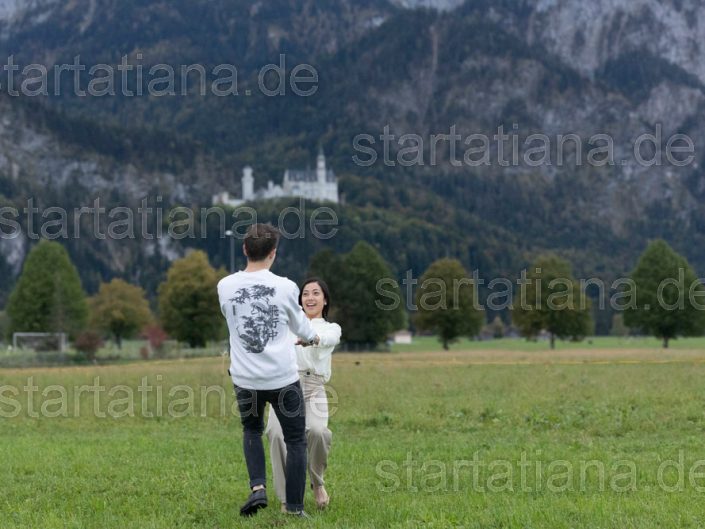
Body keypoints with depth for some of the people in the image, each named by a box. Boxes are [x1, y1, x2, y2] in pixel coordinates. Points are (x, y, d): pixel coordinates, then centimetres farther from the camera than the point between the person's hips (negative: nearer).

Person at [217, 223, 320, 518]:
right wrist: (311, 337, 35)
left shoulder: (225, 287, -4)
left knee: (252, 430, 26)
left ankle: (258, 488, 6)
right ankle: (294, 508, 13)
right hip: (283, 378, -2)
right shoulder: (285, 287, -9)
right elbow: (298, 322, 10)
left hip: (245, 379, 2)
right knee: (296, 441, 13)